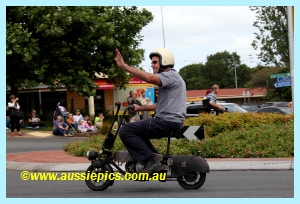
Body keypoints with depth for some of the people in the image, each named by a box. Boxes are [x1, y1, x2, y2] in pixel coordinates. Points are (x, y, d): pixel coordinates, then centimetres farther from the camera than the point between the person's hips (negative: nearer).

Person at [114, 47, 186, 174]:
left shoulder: (170, 76, -10)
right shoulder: (172, 78, 24)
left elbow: (149, 78, -30)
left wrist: (123, 66, -29)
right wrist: (141, 108, 18)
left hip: (167, 122, -11)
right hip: (171, 122, 11)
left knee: (126, 131, -12)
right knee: (137, 131, 29)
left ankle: (149, 160, -16)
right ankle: (156, 160, 16)